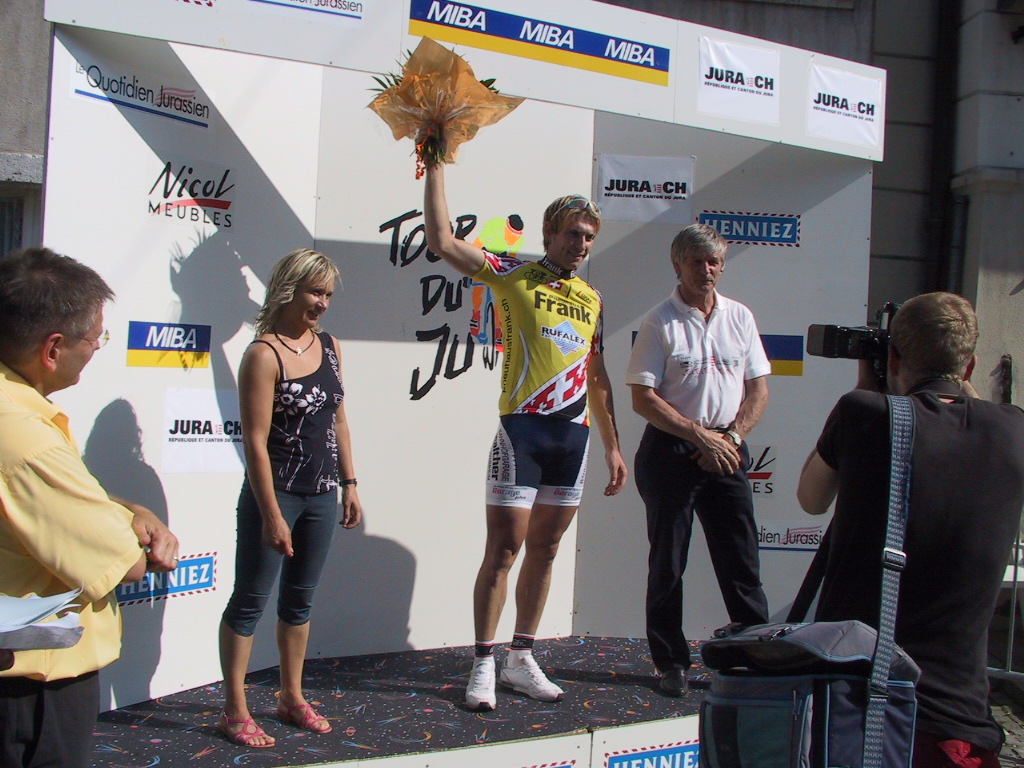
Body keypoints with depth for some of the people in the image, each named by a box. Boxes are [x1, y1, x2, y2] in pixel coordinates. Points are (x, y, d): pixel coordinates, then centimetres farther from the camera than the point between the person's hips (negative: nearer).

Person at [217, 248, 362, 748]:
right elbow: (255, 440, -17)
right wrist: (272, 514, -18)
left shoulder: (329, 346, 7)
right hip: (275, 493, -7)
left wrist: (349, 485, 12)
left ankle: (292, 698, 30)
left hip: (321, 495, 7)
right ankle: (234, 711, 14)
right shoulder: (264, 355, -14)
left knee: (300, 599, 17)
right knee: (250, 600, 4)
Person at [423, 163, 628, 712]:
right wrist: (436, 166, -5)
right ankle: (483, 666, 7)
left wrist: (612, 446, 18)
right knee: (504, 548, -3)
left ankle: (522, 659, 22)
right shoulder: (514, 276, 2)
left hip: (574, 434, 5)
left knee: (544, 549, 10)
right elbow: (441, 242, -7)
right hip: (522, 426, -5)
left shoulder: (592, 299, 17)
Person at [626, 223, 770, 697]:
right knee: (668, 562, 4)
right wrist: (700, 435, -13)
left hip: (727, 451, 3)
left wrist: (731, 436, -6)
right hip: (670, 450, -3)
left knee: (740, 559, 5)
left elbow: (758, 388, 9)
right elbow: (643, 397, -9)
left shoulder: (739, 317, 8)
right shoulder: (659, 322, -5)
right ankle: (672, 663, 15)